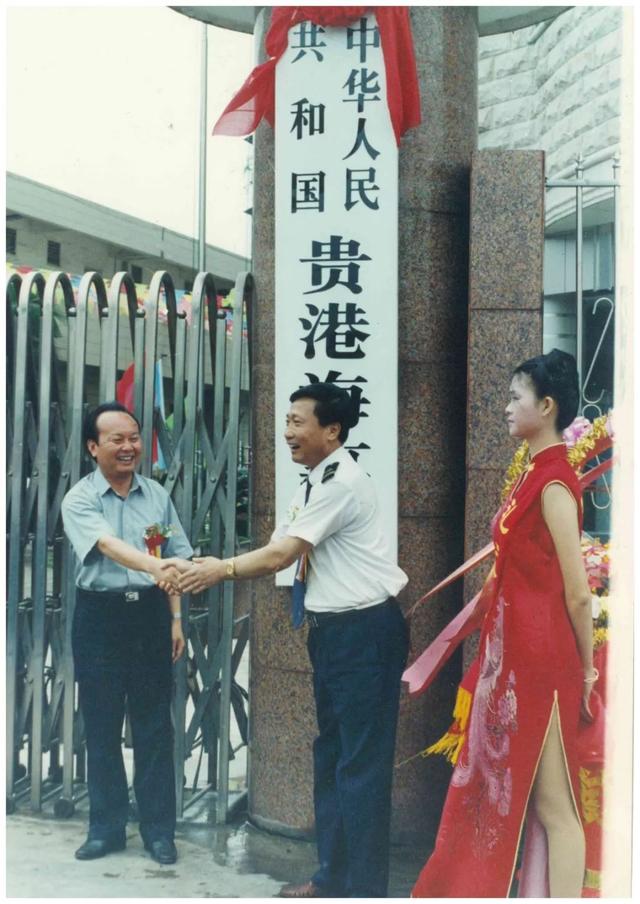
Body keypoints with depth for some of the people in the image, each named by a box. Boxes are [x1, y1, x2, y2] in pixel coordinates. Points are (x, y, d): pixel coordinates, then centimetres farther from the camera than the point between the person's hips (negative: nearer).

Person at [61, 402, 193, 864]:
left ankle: (159, 830, 16)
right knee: (102, 727, 7)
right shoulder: (79, 500, -7)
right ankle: (107, 828, 20)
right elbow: (109, 545, -25)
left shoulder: (157, 495, 5)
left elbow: (174, 562, 9)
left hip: (150, 614, 2)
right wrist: (154, 566, -42)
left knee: (154, 726, 6)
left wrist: (175, 619, 4)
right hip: (101, 617, -2)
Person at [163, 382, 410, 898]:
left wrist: (223, 570, -6)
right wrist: (220, 567, -4)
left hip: (366, 630, -10)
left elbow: (282, 556, -18)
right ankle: (334, 877, 28)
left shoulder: (342, 483, -17)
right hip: (332, 629, 10)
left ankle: (364, 888, 6)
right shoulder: (315, 485, 14)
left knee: (361, 761, -4)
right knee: (330, 755, 16)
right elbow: (277, 551, 10)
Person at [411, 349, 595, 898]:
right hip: (514, 657, 9)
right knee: (514, 796, 16)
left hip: (540, 661, -9)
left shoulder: (553, 484, -16)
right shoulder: (535, 474, 12)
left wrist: (586, 670, -5)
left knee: (552, 805, 0)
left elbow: (578, 593, -15)